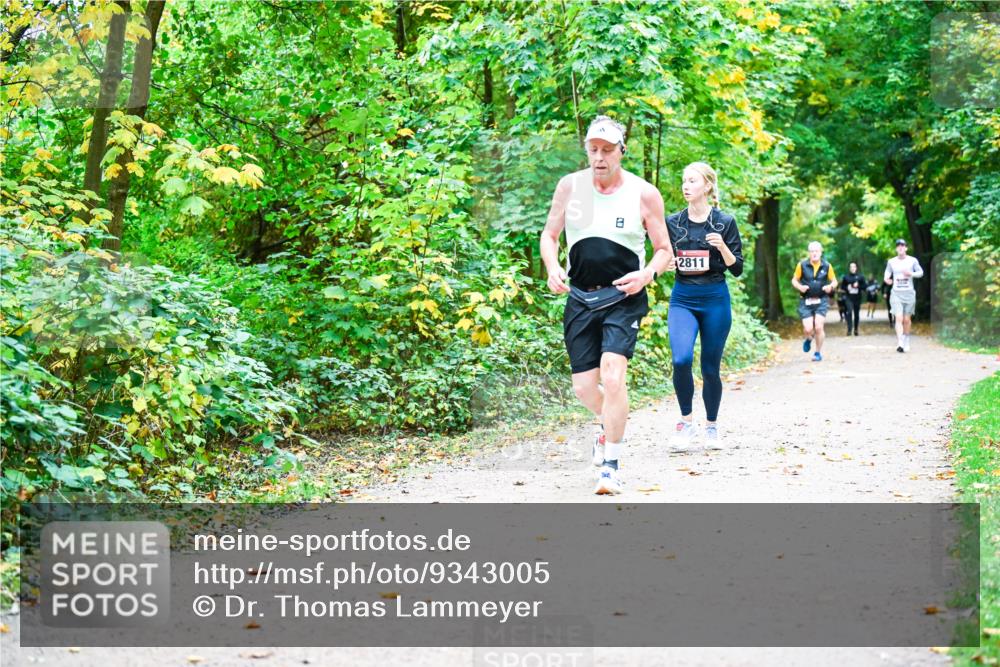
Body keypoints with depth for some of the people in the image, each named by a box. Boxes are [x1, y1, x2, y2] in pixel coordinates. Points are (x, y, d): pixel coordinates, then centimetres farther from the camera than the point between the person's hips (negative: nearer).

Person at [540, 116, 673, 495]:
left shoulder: (644, 194, -3)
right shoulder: (570, 186, 2)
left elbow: (664, 251, 4)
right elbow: (549, 235, 12)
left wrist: (647, 274, -17)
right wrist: (552, 267, -8)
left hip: (623, 298, -3)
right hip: (579, 299, 3)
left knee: (612, 377, -21)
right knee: (584, 386, 5)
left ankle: (611, 466, -10)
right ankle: (610, 425, 40)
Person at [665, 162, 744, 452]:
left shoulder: (725, 222, -1)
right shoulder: (673, 222, 6)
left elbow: (737, 268, 1)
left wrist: (722, 247, -17)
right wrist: (666, 264, -6)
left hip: (715, 300, -1)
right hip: (682, 299, 1)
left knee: (710, 367, 5)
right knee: (681, 359, -20)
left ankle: (712, 426, 25)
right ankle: (686, 421, -3)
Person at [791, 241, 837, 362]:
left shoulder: (827, 266, 0)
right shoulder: (802, 265, -3)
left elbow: (834, 281, 11)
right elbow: (794, 280, 8)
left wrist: (830, 286, -11)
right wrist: (800, 287, -13)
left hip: (821, 301, 0)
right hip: (806, 301, 0)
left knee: (818, 327, -11)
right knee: (808, 329, -8)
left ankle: (818, 353, 9)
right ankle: (809, 339, 31)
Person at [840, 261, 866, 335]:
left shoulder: (860, 277, 5)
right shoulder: (846, 277, 5)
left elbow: (865, 286, 4)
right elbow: (842, 287, 13)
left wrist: (858, 286, -12)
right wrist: (847, 288, -7)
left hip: (857, 298, 1)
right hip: (849, 298, -1)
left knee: (857, 314, 6)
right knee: (849, 312, -17)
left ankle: (856, 329, 20)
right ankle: (849, 329, -19)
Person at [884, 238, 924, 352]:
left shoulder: (912, 261, 2)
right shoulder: (891, 262, 4)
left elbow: (921, 272, 8)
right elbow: (887, 272, 15)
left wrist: (911, 274, -12)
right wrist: (887, 279, -8)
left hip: (909, 293, 1)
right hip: (896, 293, 0)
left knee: (907, 319, 6)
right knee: (899, 318, -14)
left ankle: (906, 341, 25)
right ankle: (899, 343, -20)